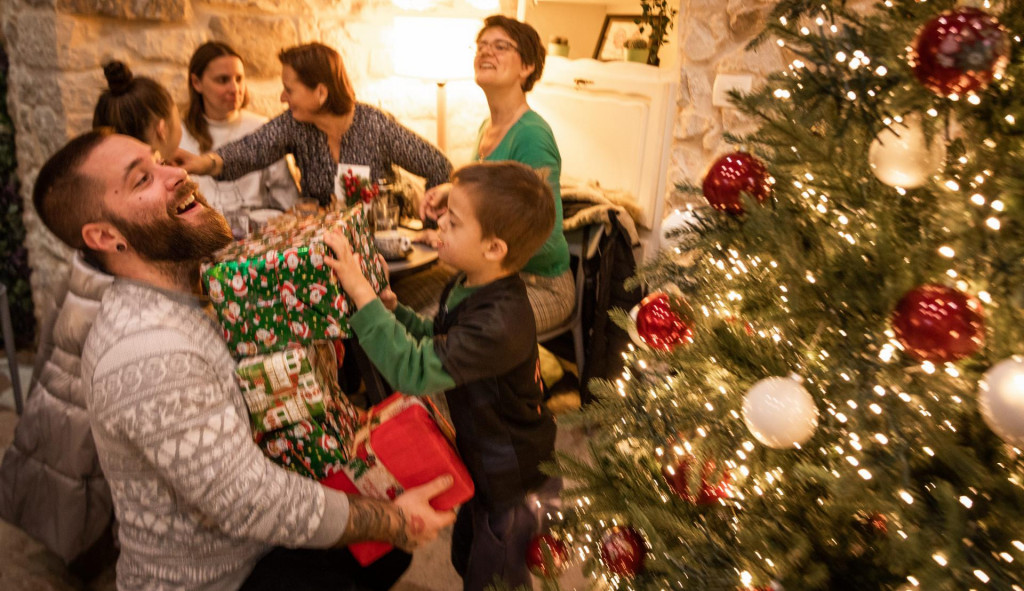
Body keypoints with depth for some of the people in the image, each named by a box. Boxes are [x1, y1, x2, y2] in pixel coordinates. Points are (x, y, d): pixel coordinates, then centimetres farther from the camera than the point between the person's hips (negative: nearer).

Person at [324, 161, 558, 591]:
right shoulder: (469, 287, -7)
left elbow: (414, 371, -41)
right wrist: (393, 311, -3)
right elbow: (438, 342, 9)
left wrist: (362, 293, -41)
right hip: (484, 460, 9)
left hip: (512, 477, -9)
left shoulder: (500, 323, -37)